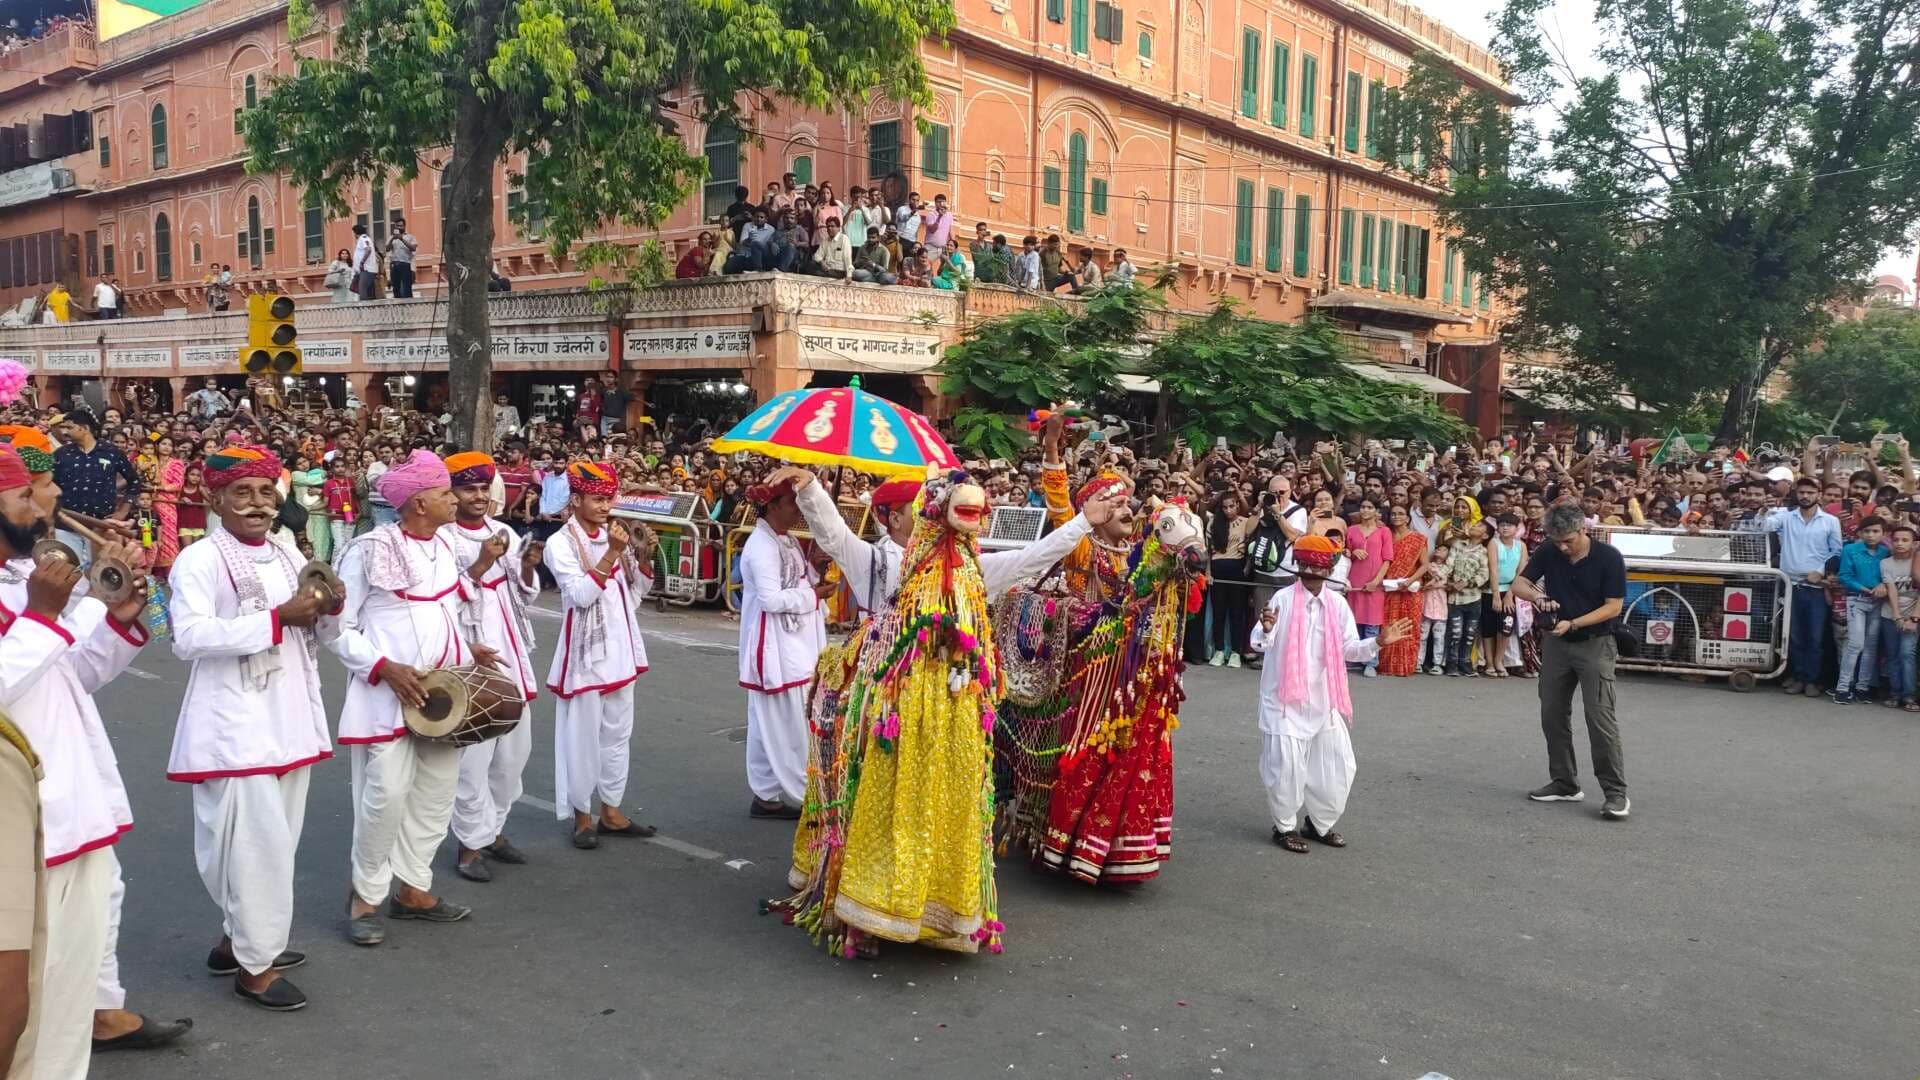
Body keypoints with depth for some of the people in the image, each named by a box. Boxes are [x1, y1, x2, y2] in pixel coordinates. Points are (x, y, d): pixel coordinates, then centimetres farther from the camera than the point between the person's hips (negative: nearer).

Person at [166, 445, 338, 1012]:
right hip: (235, 725, -8)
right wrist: (277, 618, -27)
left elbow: (313, 638, 19)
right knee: (255, 842, -5)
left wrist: (328, 613, -4)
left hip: (290, 720, 8)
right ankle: (254, 964, 7)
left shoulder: (288, 556, 13)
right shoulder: (199, 560, -9)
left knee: (277, 839, 16)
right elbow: (189, 638, -23)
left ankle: (237, 937, 33)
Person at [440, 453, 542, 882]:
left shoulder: (505, 532, 10)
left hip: (510, 656, 7)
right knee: (473, 755, -5)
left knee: (514, 750, 14)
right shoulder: (442, 539, -9)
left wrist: (527, 569, -8)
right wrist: (481, 565, -24)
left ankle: (494, 829, 29)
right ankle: (472, 844, 8)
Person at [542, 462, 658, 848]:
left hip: (620, 648, 6)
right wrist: (612, 553, -25)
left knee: (617, 733, 13)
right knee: (583, 736, 1)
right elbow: (581, 595, -21)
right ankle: (582, 815, 13)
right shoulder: (561, 543, -10)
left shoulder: (616, 535, 7)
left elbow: (636, 592, 12)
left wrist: (643, 556, -5)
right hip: (585, 650, -6)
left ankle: (611, 810, 23)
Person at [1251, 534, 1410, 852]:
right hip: (1286, 699, -5)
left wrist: (1378, 642, -11)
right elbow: (1261, 644, -16)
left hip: (1324, 700, 5)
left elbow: (1349, 650, 4)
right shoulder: (1283, 598, -11)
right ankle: (1285, 826, 21)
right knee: (1287, 766, 0)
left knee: (1337, 765, 11)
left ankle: (1319, 823, 31)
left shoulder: (1337, 603, 1)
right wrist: (1266, 630, -38)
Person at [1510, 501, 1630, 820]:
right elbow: (1518, 584, -1)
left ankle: (1616, 792, -5)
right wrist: (1536, 596, -24)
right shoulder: (1548, 552, -3)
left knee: (1600, 717, -11)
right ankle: (1564, 784, 20)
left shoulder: (1608, 557, -14)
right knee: (1552, 715, 8)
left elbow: (1614, 606, -13)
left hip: (1595, 643, -5)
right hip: (1556, 642, 5)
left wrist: (1573, 624, -23)